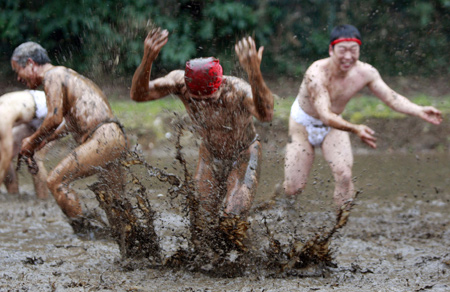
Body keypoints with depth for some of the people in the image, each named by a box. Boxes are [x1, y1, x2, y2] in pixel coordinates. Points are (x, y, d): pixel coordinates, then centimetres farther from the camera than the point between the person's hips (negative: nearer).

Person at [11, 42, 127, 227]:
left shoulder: (53, 75, -3)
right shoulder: (66, 74, 27)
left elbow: (54, 119, -14)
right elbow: (69, 123, 35)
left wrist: (33, 141, 1)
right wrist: (42, 142, 31)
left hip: (102, 139, -10)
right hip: (116, 138, 10)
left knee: (56, 181, -11)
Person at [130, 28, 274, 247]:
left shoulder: (237, 90, -41)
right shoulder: (181, 81, -29)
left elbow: (265, 114, -62)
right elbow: (138, 95, -37)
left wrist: (255, 73, -80)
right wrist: (147, 60, -56)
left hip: (244, 153, -3)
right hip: (210, 154, 4)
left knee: (232, 219, -14)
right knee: (206, 220, 7)